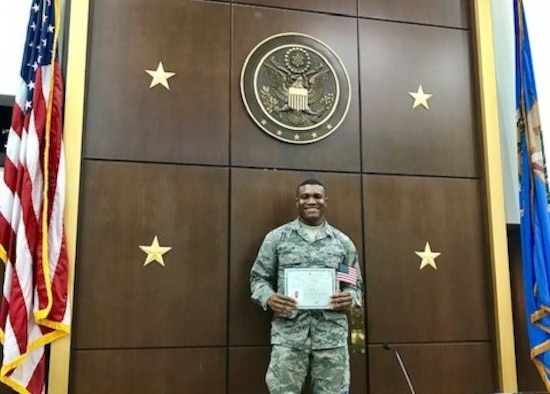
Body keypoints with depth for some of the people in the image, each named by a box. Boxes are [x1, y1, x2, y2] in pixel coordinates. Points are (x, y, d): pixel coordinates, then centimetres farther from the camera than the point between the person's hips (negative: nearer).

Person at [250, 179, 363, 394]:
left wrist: (350, 297, -8)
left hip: (332, 331, 2)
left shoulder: (343, 241, 13)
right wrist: (269, 298, -13)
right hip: (289, 330, -1)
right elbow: (258, 277, 9)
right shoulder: (276, 237, 8)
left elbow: (356, 283, 16)